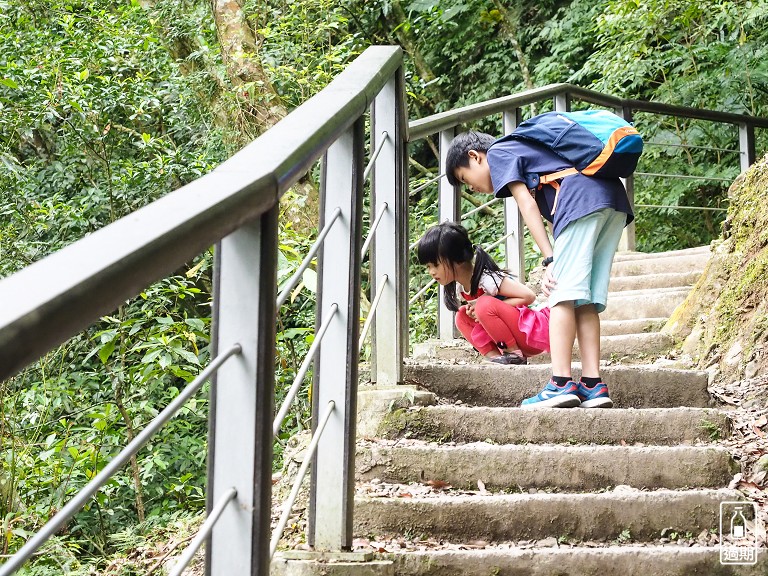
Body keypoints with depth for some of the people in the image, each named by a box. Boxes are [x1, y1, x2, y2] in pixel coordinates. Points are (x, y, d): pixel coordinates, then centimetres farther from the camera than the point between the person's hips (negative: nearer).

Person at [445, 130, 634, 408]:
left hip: (583, 200, -9)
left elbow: (526, 204, -1)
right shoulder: (526, 149, 36)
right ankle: (592, 385, 0)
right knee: (585, 301, 6)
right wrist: (556, 264, 9)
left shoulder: (498, 151, 13)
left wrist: (550, 259, -6)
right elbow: (554, 219, 22)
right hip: (615, 200, 9)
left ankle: (561, 384, -16)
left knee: (563, 294, -10)